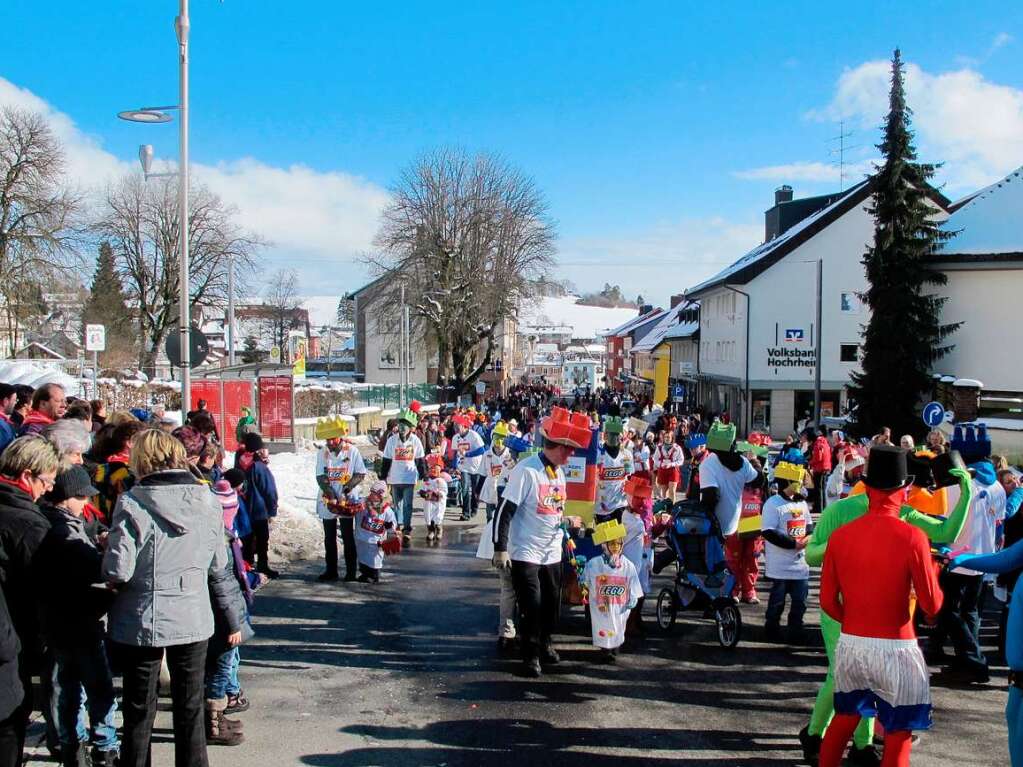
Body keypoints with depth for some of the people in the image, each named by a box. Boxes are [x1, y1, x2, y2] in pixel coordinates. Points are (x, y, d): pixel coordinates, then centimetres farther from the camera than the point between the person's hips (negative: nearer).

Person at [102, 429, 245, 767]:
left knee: (139, 712, 13)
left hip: (141, 622, -3)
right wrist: (233, 620, 13)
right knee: (190, 708, 16)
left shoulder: (132, 503, -15)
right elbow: (220, 569, 3)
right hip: (194, 622, 3)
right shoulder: (208, 502, -3)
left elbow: (117, 571, -19)